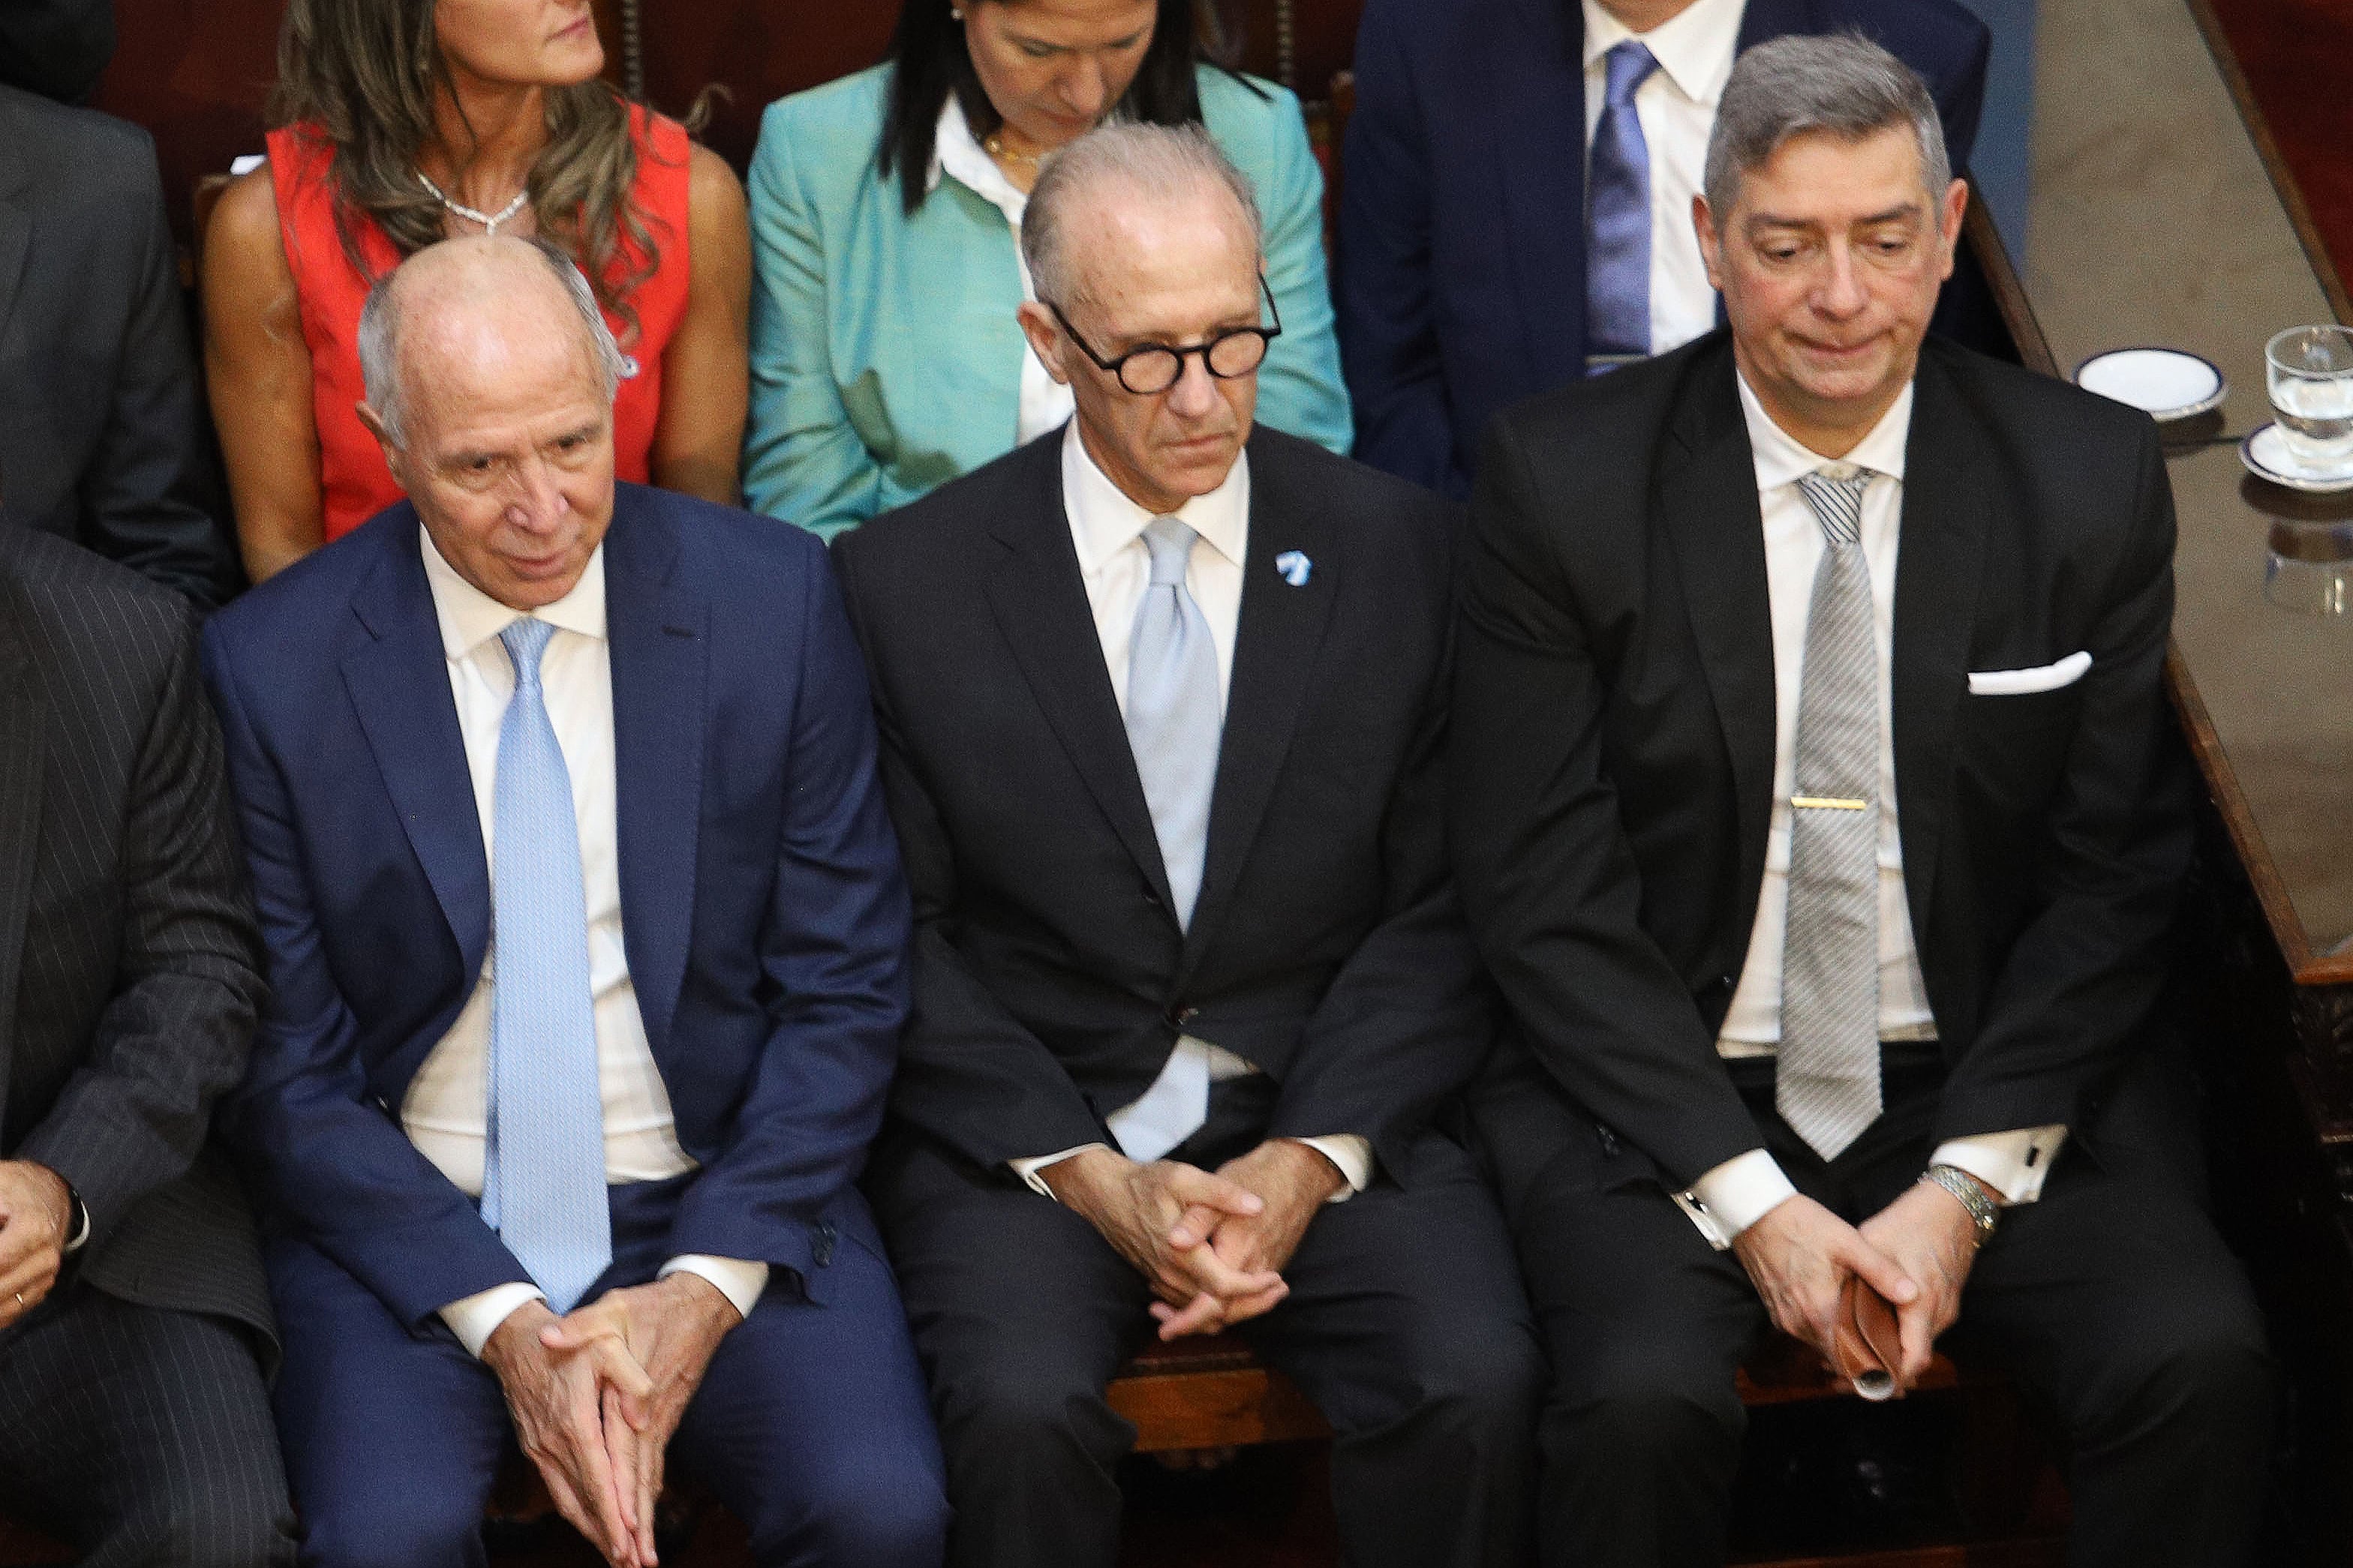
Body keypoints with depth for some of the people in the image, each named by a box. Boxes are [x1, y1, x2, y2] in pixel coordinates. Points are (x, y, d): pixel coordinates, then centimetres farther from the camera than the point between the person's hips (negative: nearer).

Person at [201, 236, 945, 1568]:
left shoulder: (774, 599, -3)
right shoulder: (271, 666, -6)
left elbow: (845, 988, 0)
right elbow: (288, 1067, -3)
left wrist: (707, 1285, -12)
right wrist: (498, 1321, -14)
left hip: (722, 1200, 1)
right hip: (411, 1215, 0)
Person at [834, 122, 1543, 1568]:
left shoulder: (1397, 552, 4)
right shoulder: (909, 582, 1)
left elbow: (1442, 909, 3)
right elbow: (900, 941, 0)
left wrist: (1314, 1157, -11)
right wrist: (1089, 1174, -12)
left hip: (1327, 1117, 1)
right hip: (1027, 1127, -1)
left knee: (1480, 1385, -26)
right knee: (1024, 1407, -30)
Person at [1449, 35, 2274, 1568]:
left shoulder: (2091, 480, -1)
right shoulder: (1566, 481, -5)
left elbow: (2114, 879, 1)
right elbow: (1544, 898, -6)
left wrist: (1966, 1187, -11)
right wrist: (1748, 1201, -15)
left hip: (1987, 1087, 2)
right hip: (1661, 1096, -1)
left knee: (2202, 1365, -25)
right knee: (1644, 1402, -30)